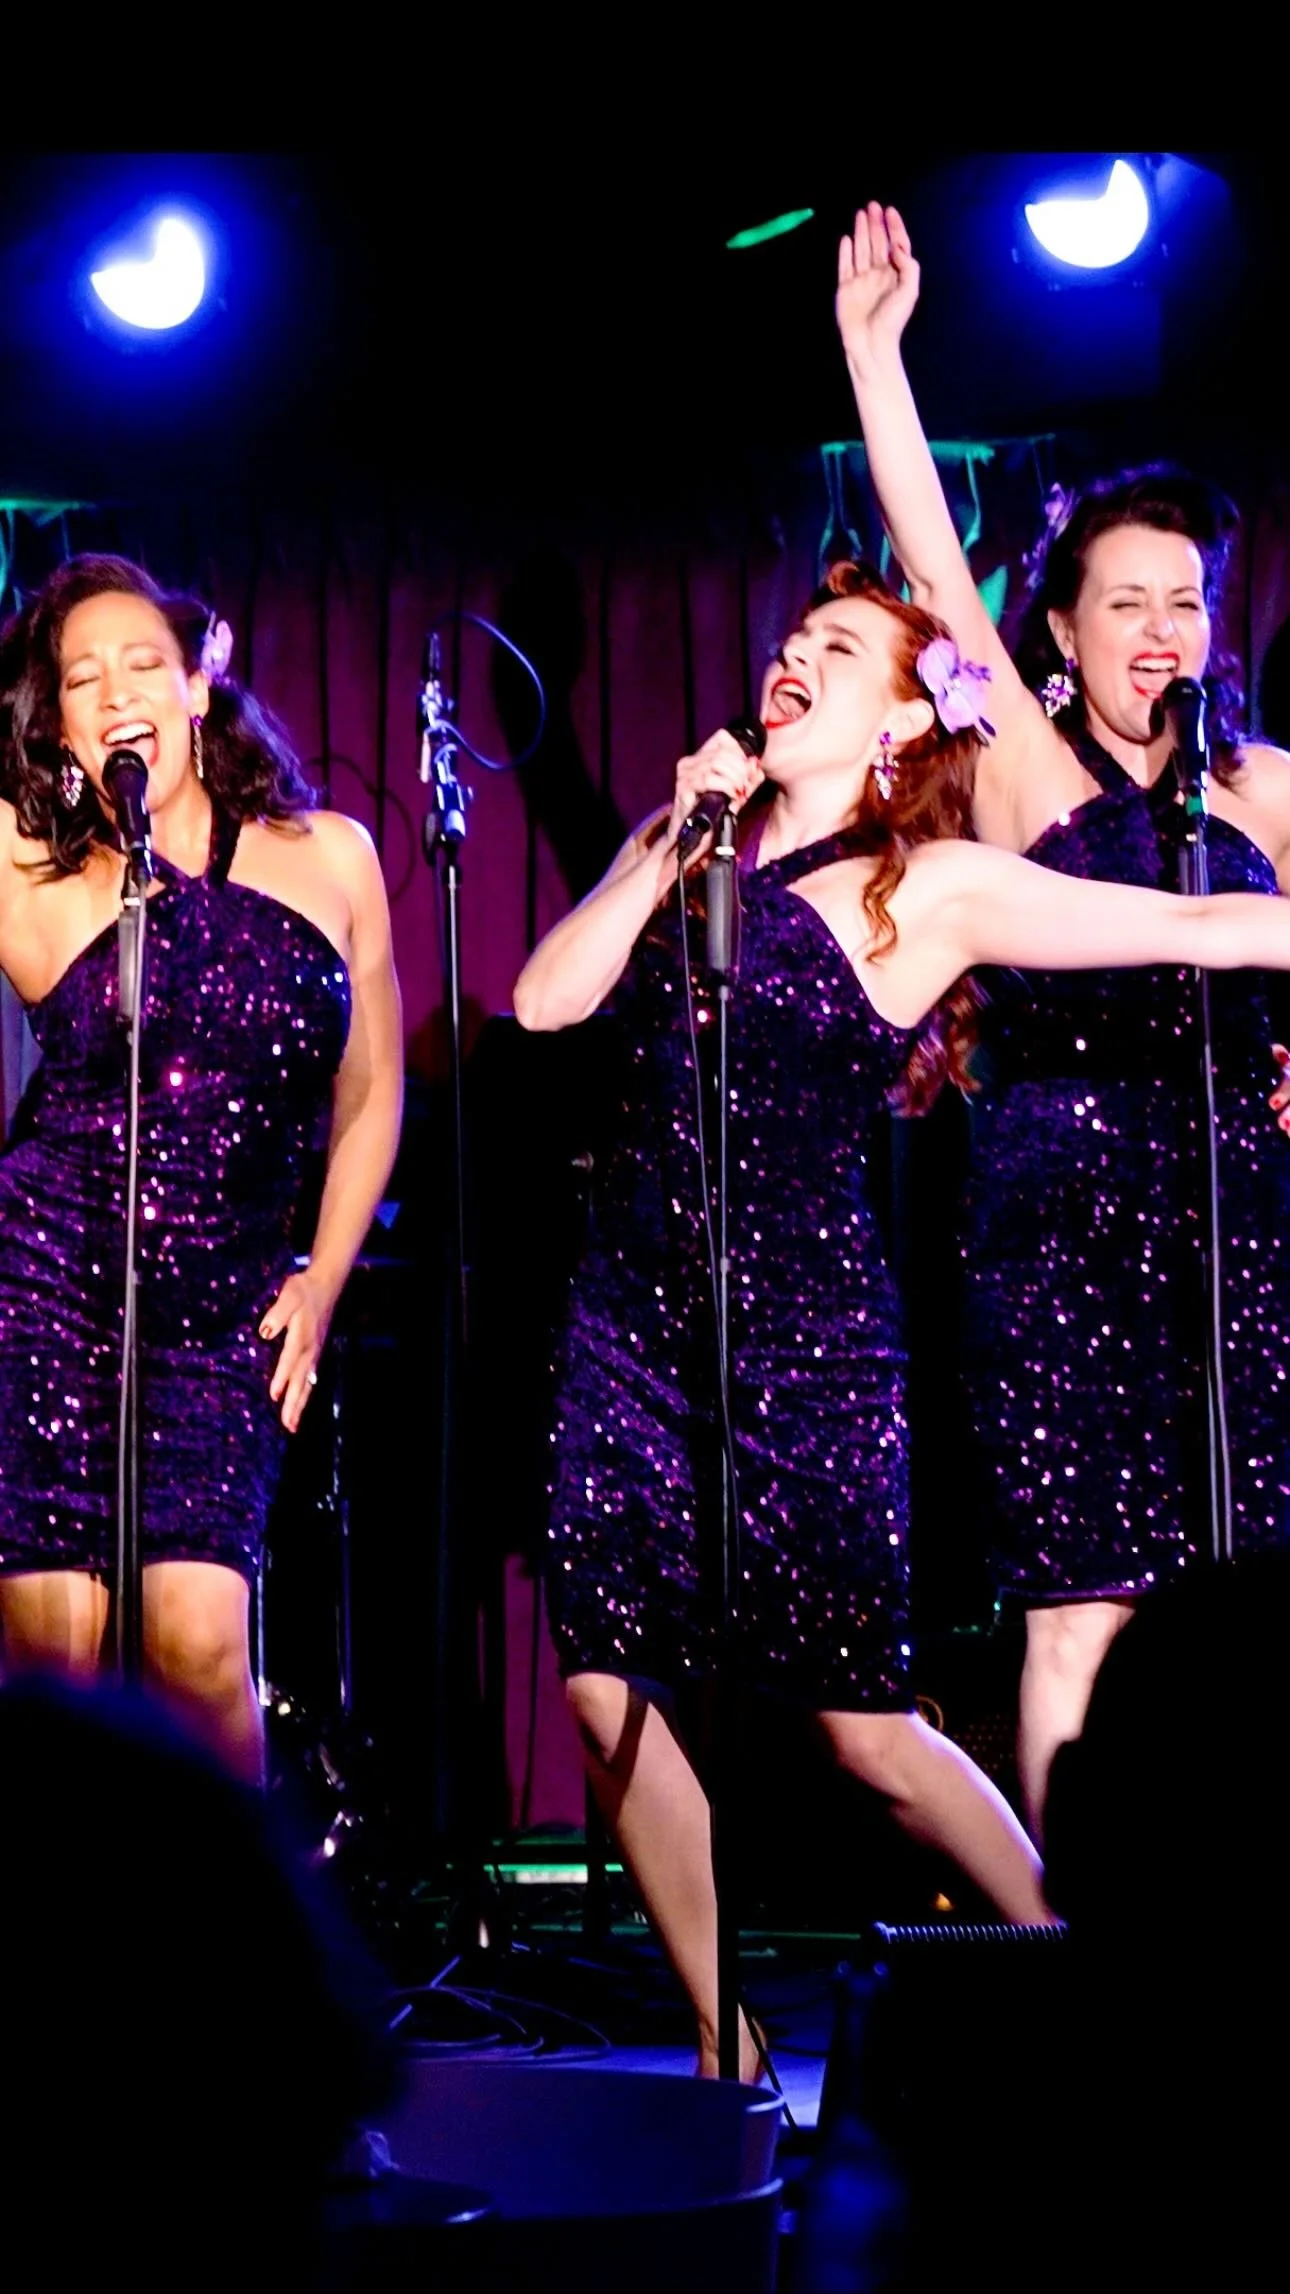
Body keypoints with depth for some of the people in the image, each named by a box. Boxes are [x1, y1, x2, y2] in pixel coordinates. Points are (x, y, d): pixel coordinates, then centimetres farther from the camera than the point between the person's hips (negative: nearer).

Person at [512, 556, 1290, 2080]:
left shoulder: (936, 888, -2)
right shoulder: (689, 847, 12)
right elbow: (545, 1001, 1)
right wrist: (671, 838, -5)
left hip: (806, 1339, -5)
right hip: (630, 1320, 5)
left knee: (865, 1728, -4)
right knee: (605, 1694, -1)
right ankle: (730, 2053, 14)